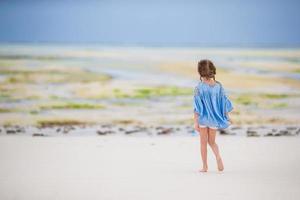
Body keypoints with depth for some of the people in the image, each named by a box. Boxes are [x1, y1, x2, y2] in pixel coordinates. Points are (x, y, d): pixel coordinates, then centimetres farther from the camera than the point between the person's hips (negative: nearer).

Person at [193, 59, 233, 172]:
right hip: (214, 118, 3)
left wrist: (195, 122, -9)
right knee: (212, 141, 18)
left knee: (203, 142, 11)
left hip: (203, 118, -3)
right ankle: (218, 157, -10)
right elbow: (224, 103, 1)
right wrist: (227, 117, 12)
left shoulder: (199, 87, -14)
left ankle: (205, 166, 13)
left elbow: (197, 107, -13)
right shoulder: (218, 86, -5)